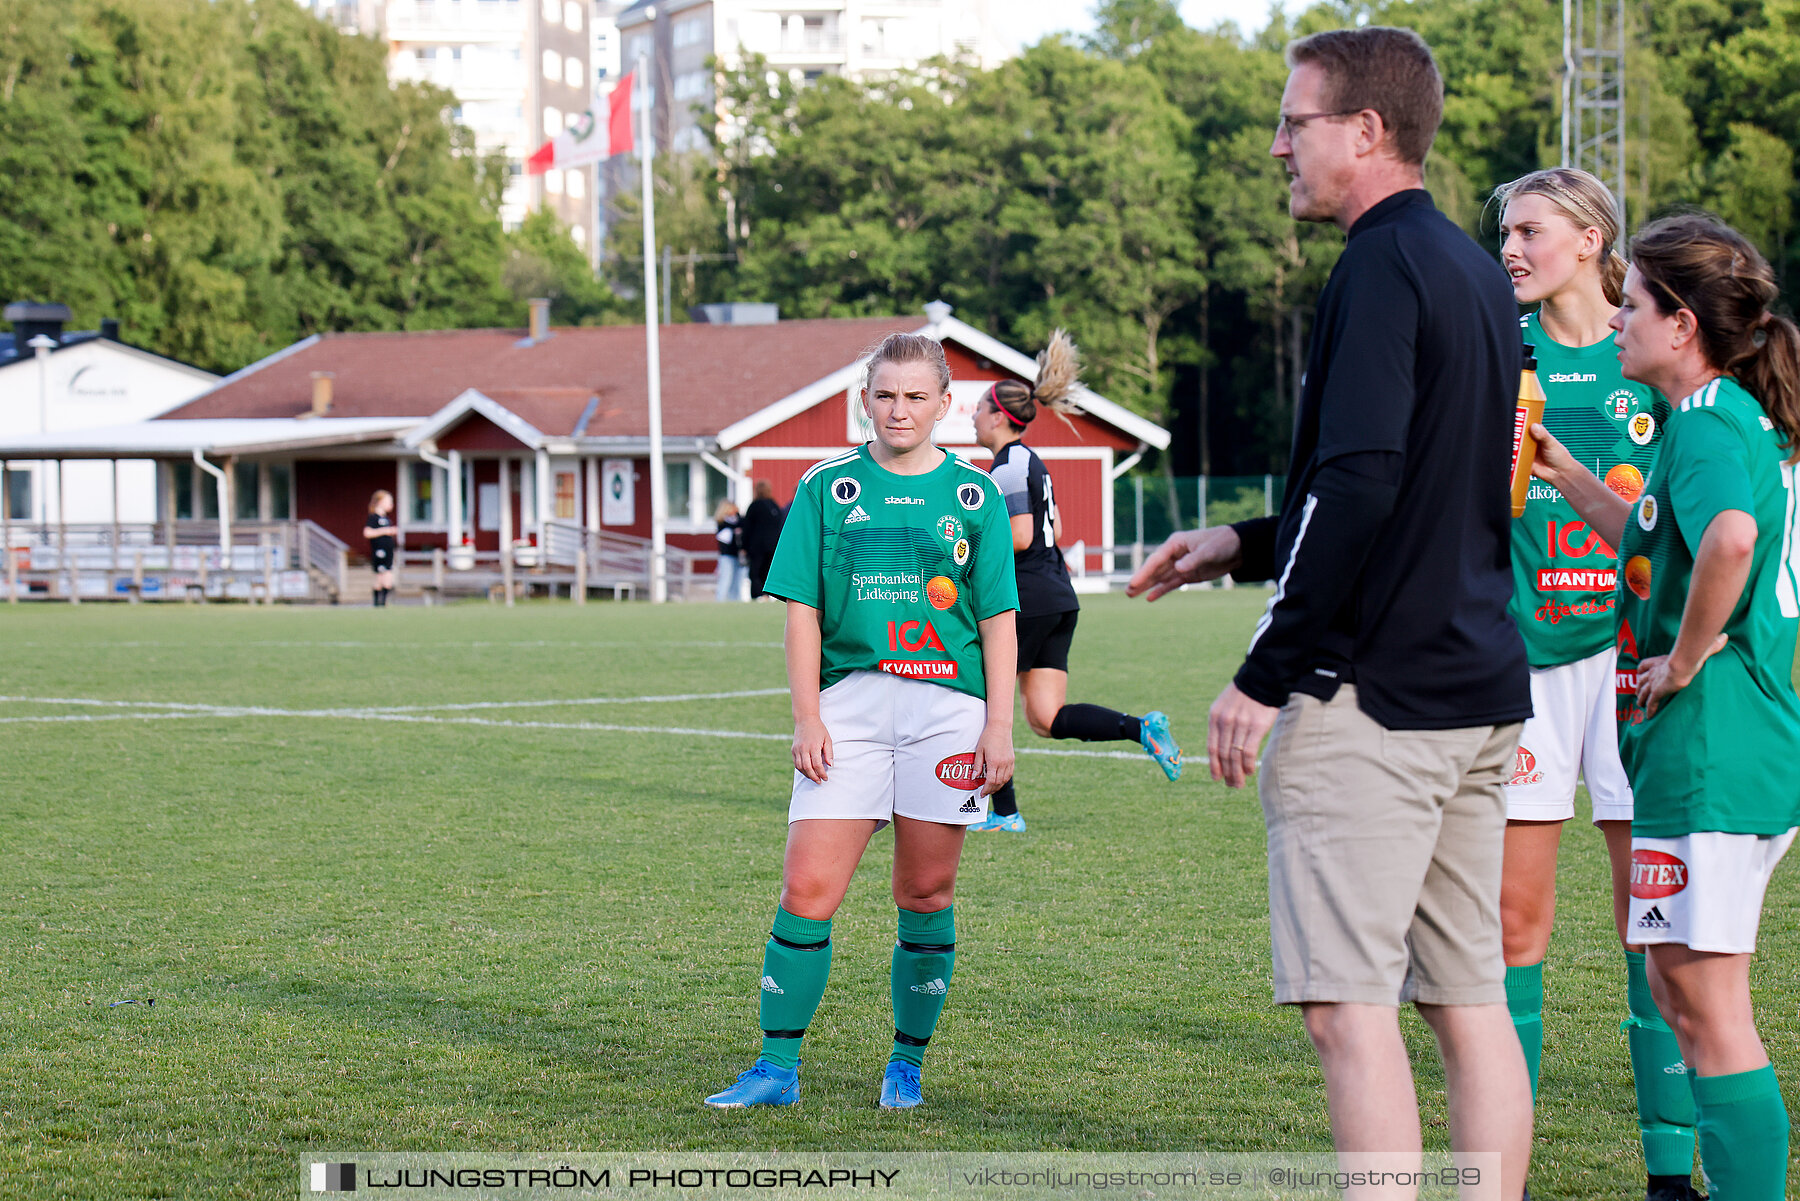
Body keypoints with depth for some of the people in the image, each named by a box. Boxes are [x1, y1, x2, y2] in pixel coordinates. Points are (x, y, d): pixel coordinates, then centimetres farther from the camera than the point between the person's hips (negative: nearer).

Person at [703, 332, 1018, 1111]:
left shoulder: (973, 495, 7)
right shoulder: (827, 488, 7)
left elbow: (999, 620, 7)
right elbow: (803, 610, 5)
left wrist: (999, 725, -1)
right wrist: (807, 718, -3)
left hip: (946, 703, 0)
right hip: (850, 701, 0)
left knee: (926, 894, 5)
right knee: (807, 887, -8)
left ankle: (907, 1063, 19)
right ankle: (777, 1068, -2)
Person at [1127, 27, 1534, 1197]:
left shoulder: (1381, 270, -12)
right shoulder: (1478, 273, 17)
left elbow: (1359, 484, -21)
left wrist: (1266, 675, -17)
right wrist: (1245, 546, 23)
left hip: (1372, 699, -9)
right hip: (1481, 690, 9)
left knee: (1348, 999, -7)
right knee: (1469, 998, 10)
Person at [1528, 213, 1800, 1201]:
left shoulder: (1704, 423, -14)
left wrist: (1688, 656, -24)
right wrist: (1563, 473, 32)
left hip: (1707, 752, -10)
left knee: (1706, 1006, -5)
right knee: (1681, 988, 17)